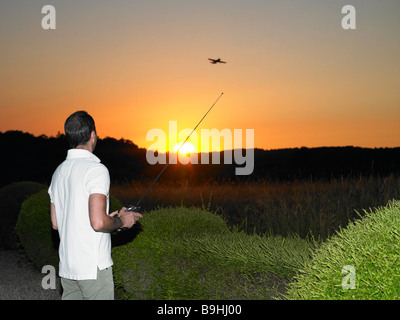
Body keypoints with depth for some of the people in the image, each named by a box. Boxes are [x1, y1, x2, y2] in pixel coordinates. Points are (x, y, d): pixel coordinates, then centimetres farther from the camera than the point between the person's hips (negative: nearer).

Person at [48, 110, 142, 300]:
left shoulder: (59, 172, 10)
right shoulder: (96, 170, -15)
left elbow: (55, 223, 15)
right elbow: (98, 222, -23)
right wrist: (122, 221, -3)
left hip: (67, 266, 8)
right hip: (93, 268, -8)